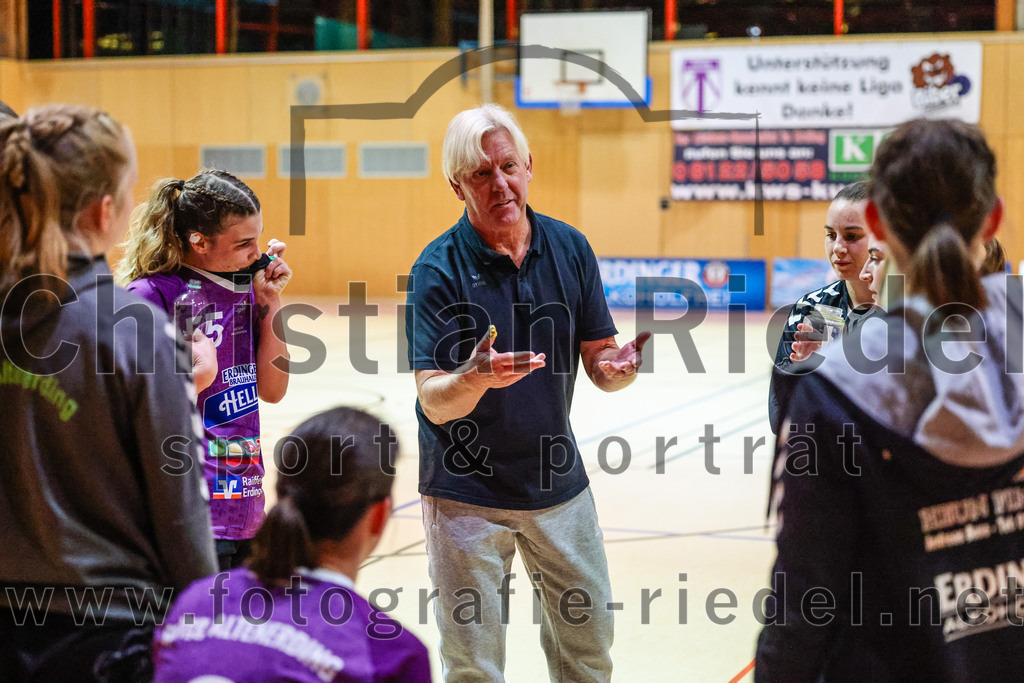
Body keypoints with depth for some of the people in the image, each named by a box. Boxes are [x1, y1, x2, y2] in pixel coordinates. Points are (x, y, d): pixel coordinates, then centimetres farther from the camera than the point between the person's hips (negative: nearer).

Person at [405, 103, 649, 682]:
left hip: (558, 481, 4)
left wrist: (619, 366, -23)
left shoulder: (570, 248, -3)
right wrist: (474, 378, -42)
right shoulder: (439, 268, -15)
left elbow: (599, 365, 1)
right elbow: (434, 403, -20)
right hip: (466, 489, -4)